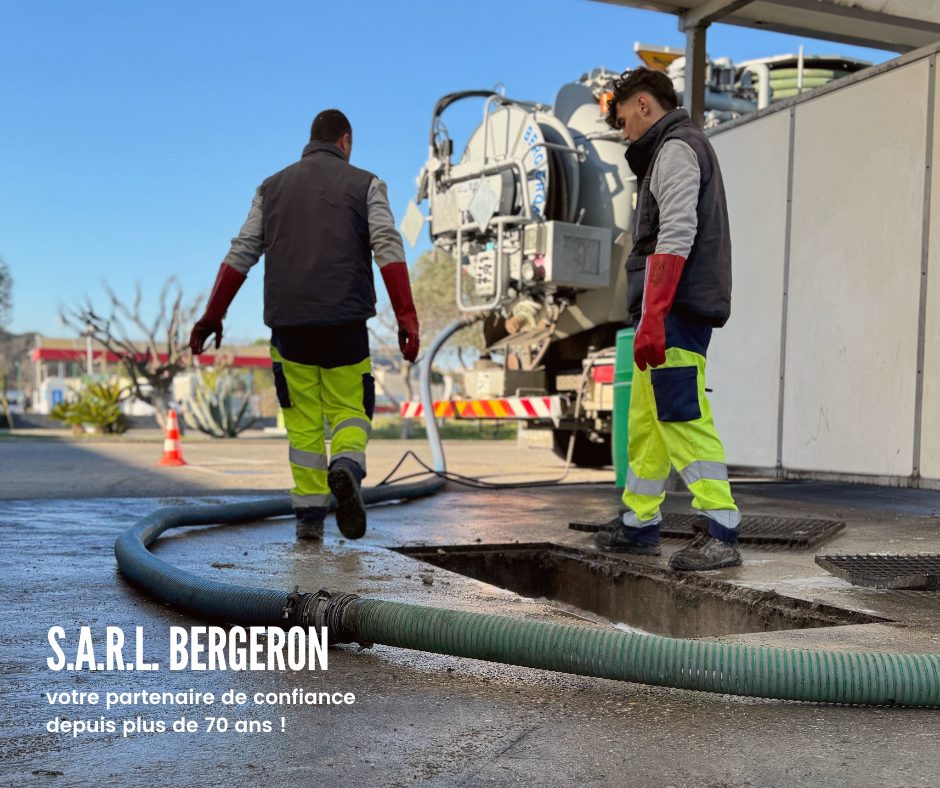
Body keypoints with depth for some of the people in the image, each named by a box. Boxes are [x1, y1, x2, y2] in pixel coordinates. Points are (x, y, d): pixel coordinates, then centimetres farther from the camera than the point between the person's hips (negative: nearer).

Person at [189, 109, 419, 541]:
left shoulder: (273, 186, 15)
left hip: (288, 324, 2)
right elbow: (388, 248, -8)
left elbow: (241, 254, 9)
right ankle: (346, 468, -20)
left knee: (303, 420, 11)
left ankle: (310, 514, 7)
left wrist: (213, 315, 12)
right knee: (349, 410, 10)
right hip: (345, 321, -2)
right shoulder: (365, 185, 7)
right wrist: (406, 316, -15)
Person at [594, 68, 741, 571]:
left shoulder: (676, 148, -5)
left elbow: (676, 236, -18)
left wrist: (652, 316, -25)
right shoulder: (671, 151, 27)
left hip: (674, 310, -11)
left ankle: (720, 532, -14)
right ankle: (638, 523, 20)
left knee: (683, 418, -14)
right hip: (671, 314, 11)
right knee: (645, 418, 13)